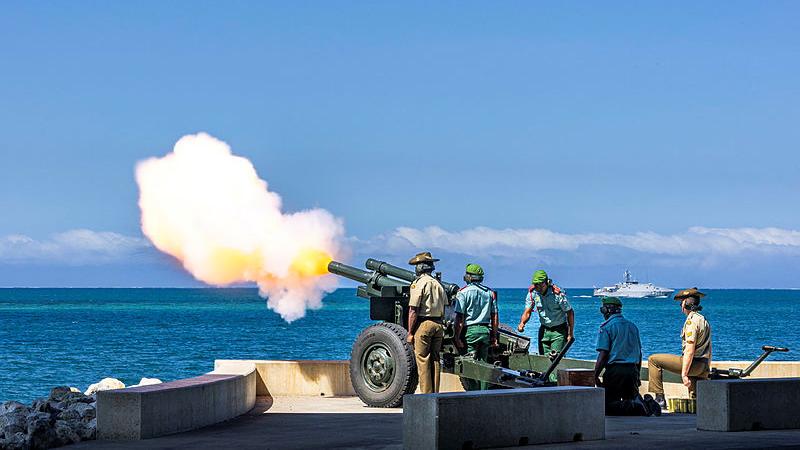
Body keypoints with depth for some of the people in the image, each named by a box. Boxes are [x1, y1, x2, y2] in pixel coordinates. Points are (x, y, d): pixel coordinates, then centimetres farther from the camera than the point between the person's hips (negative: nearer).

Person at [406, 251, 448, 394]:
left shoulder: (418, 283, -8)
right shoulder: (438, 284, 14)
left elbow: (413, 311, -12)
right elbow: (444, 309, 15)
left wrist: (410, 333, -9)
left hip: (423, 324, -7)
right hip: (438, 325, 7)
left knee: (422, 360, -3)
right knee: (435, 360, 10)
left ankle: (426, 394, -5)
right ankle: (435, 394, 10)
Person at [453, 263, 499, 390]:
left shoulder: (463, 292, -4)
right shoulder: (490, 293, 12)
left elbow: (459, 317, -10)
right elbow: (494, 316, 11)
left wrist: (457, 337, -8)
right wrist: (494, 336, 15)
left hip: (470, 329, -5)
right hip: (486, 330, 5)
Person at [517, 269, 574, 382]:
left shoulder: (557, 294, -20)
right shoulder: (532, 293, -6)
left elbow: (570, 313, -11)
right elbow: (527, 312, -2)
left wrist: (571, 334, -11)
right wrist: (522, 323, -25)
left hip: (559, 330, -5)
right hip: (544, 329, 5)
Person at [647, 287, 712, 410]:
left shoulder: (691, 321, -13)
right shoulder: (703, 320, 18)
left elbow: (690, 351, -21)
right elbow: (708, 350, 21)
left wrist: (684, 373, -23)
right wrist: (706, 370, 25)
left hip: (693, 362, -9)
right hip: (704, 369, 9)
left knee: (653, 360, -4)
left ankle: (659, 398, -8)